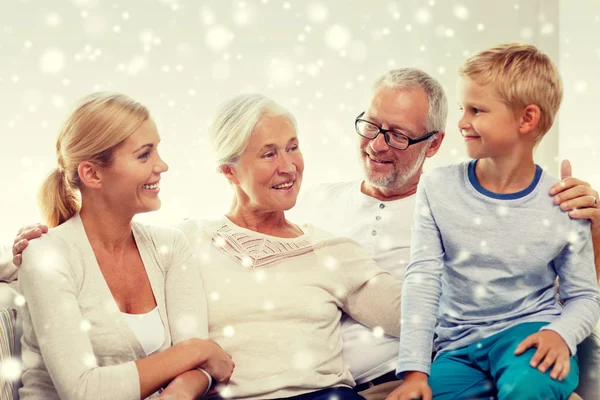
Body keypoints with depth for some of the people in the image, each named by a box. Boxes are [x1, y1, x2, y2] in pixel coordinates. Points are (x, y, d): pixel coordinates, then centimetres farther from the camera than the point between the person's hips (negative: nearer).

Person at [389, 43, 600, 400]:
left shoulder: (563, 206, -4)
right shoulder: (438, 189, -1)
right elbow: (421, 282, -3)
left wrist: (560, 334, -18)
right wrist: (415, 370, -10)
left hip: (528, 331, -2)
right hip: (459, 347, 2)